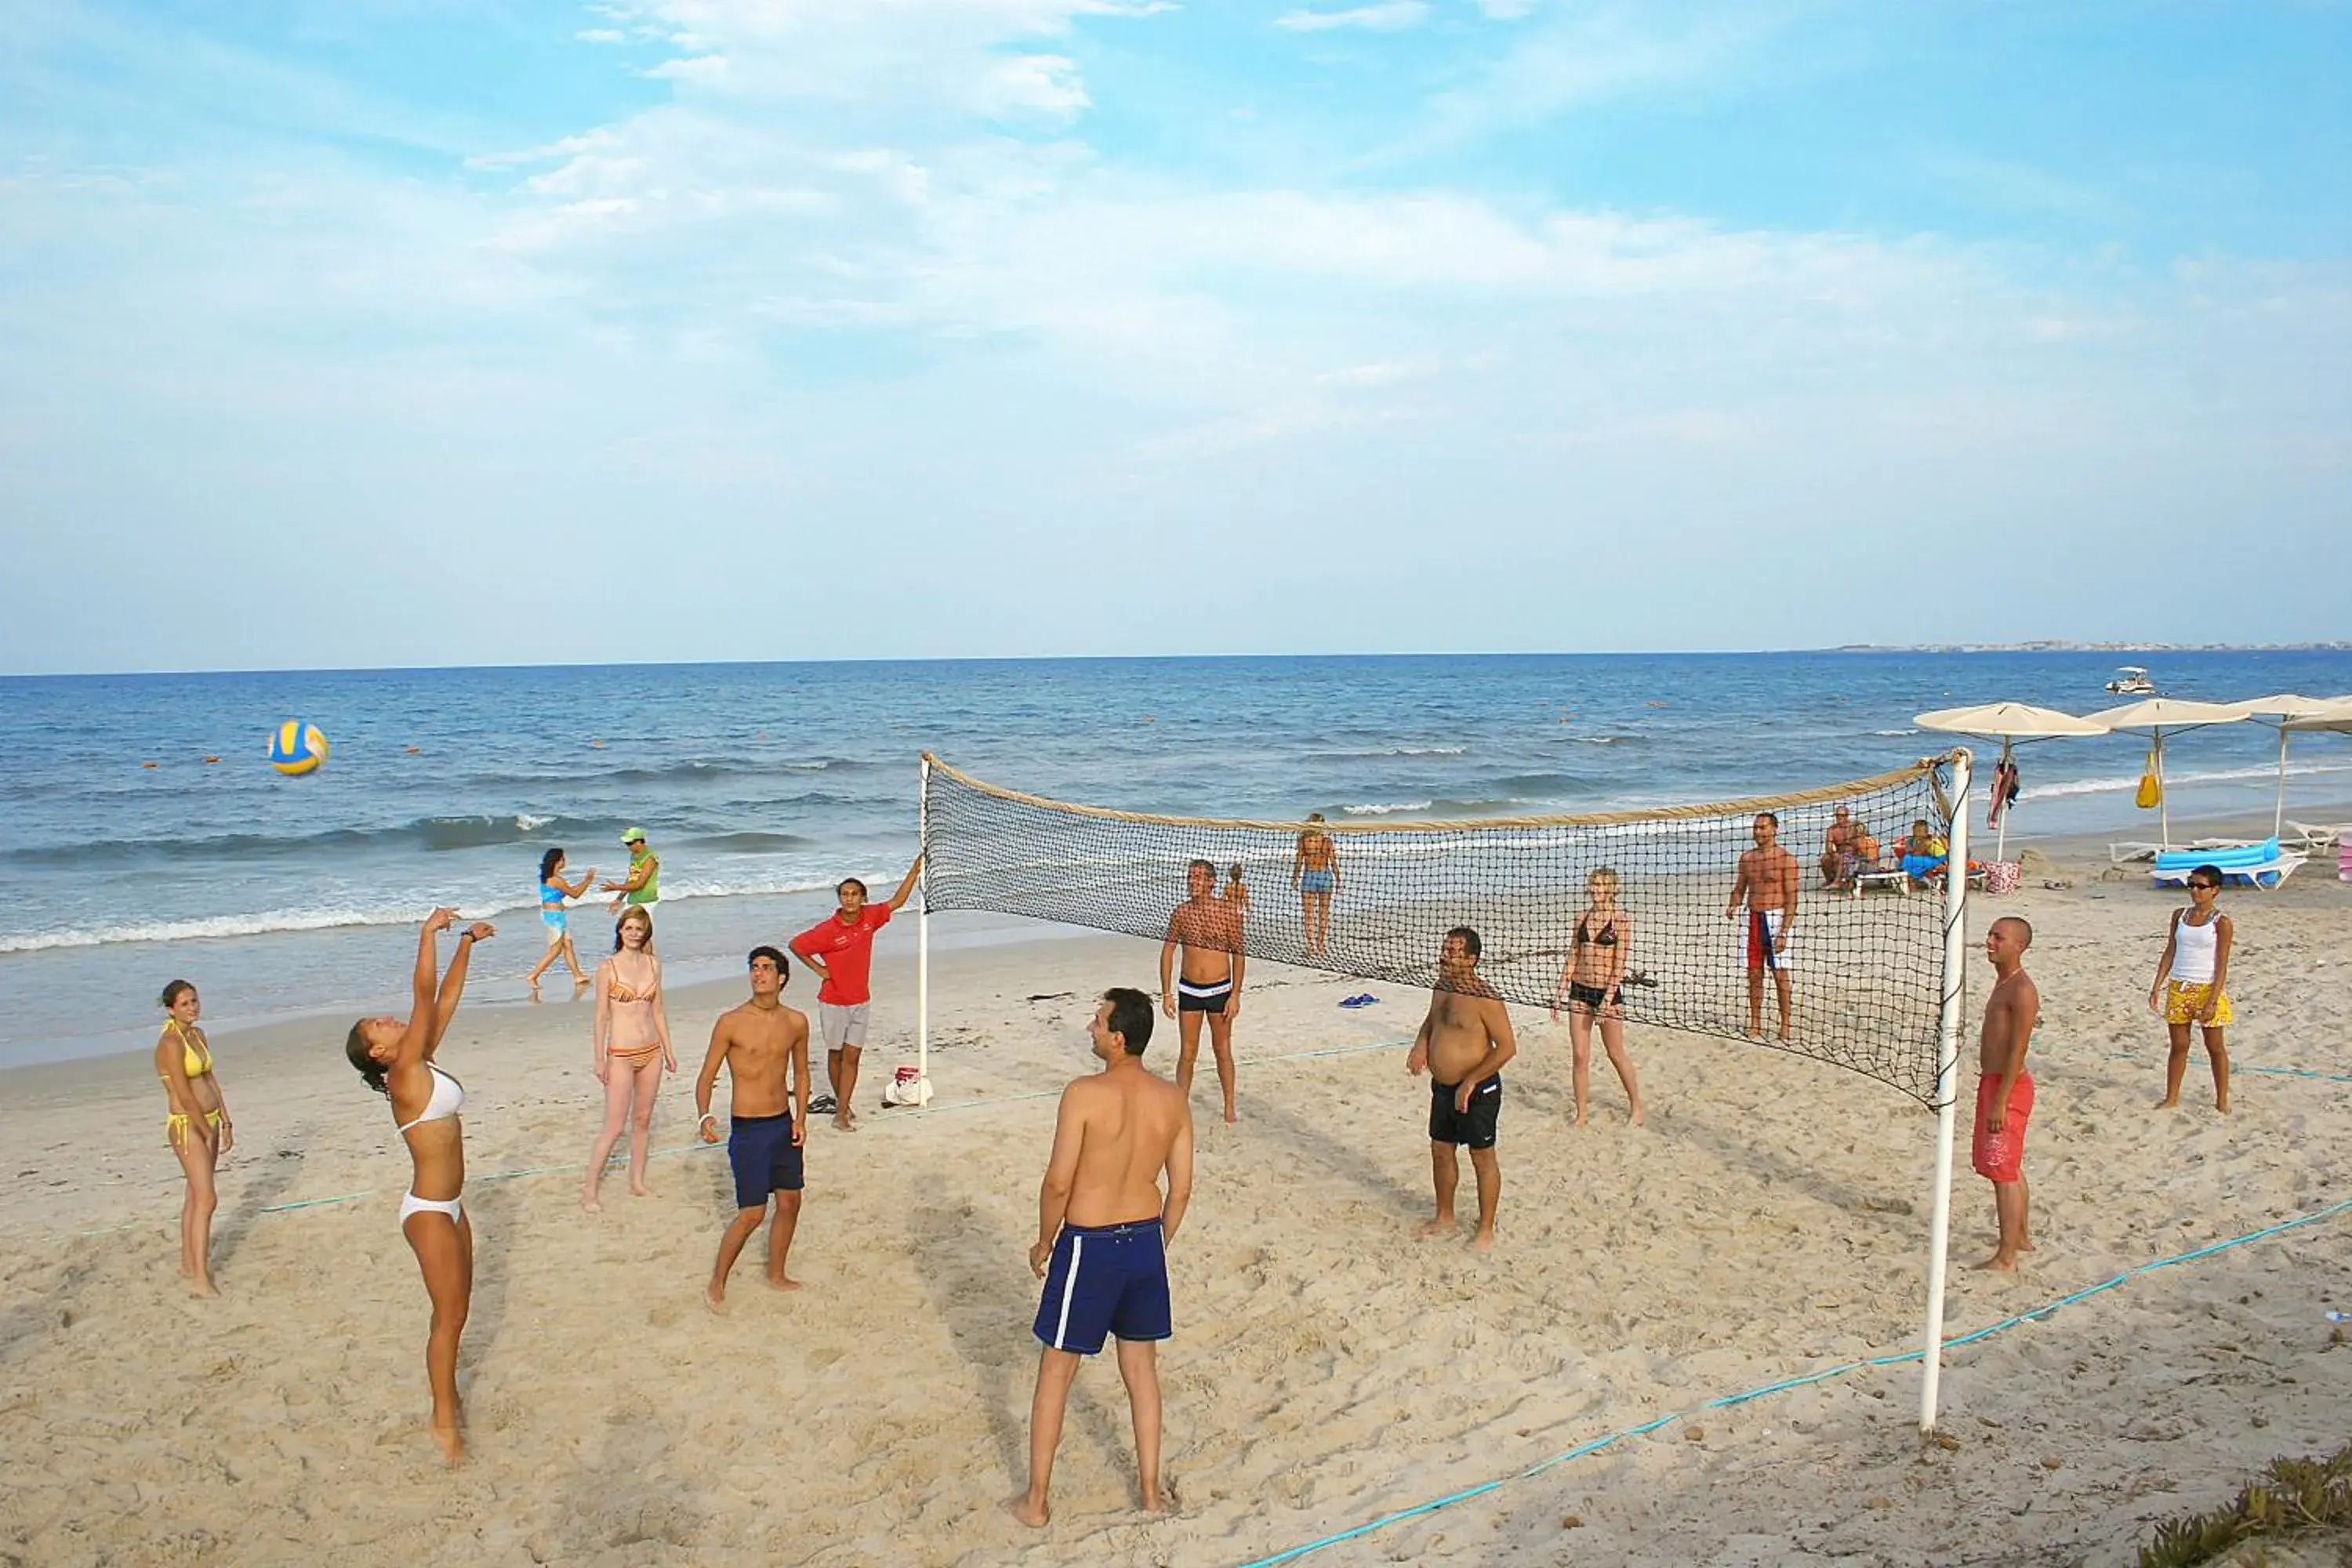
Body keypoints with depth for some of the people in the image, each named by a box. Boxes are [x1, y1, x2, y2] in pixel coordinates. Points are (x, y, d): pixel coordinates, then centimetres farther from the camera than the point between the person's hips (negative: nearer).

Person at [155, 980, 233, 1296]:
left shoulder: (198, 1035, 9)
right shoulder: (170, 1043, -17)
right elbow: (185, 1096, -19)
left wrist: (225, 1123, 10)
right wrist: (207, 1133, -13)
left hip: (209, 1121, 8)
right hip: (187, 1127, -8)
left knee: (195, 1196, 15)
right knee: (207, 1198, -12)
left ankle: (188, 1264, 25)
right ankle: (200, 1277, -11)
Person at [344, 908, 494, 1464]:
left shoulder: (421, 1065, 5)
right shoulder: (404, 1074, -16)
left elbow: (444, 1000, 10)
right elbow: (423, 996, -21)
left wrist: (467, 944, 11)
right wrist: (429, 934, -17)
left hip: (448, 1206, 9)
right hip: (429, 1211, -9)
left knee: (457, 1308, 18)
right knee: (448, 1314, 0)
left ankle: (448, 1397, 33)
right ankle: (444, 1419, 11)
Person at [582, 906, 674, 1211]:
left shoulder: (653, 965, 5)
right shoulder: (608, 968, -8)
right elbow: (601, 1016, -6)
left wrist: (667, 1050, 12)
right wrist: (598, 1058, -8)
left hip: (651, 1051, 5)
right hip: (621, 1054, -5)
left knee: (643, 1119, 13)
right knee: (614, 1127, -5)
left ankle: (637, 1179, 26)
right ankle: (589, 1190, 4)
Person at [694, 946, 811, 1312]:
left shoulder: (796, 1022, 1)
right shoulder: (731, 1022, -11)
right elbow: (707, 1076, -7)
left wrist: (800, 1118, 4)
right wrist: (704, 1117, -22)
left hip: (783, 1125, 5)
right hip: (748, 1130, -5)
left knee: (790, 1203, 13)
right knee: (752, 1214, -6)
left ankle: (776, 1275, 33)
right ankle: (716, 1285, 12)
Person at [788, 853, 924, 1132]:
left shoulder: (869, 917, -5)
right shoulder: (827, 930, -18)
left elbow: (897, 902, 8)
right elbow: (795, 945, -7)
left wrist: (914, 872, 3)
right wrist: (819, 969, -6)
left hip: (860, 1001, 3)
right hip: (833, 1002, -3)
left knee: (852, 1057, 1)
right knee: (836, 1054, 12)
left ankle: (841, 1113, 4)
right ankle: (841, 1101, 32)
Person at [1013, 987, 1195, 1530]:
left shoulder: (1085, 1093, -19)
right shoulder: (1173, 1099, -4)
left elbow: (1058, 1183, -17)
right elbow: (1181, 1189, 3)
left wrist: (1044, 1244, 0)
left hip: (1089, 1243, -4)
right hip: (1146, 1240, 5)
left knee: (1056, 1371, 11)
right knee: (1141, 1368, 20)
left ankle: (1036, 1501, 19)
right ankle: (1150, 1488, 29)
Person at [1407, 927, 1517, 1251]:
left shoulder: (1484, 999, -22)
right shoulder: (1440, 988, 3)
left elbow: (1507, 1047, -21)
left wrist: (1471, 1082, -22)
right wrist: (1420, 1044, 1)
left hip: (1477, 1091, -8)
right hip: (1442, 1088, 8)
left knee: (1482, 1158, 7)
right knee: (1440, 1151, 18)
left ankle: (1486, 1230, 20)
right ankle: (1444, 1218, 35)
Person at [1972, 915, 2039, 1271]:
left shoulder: (2021, 991, -19)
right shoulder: (2004, 982, 12)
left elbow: (2017, 1051, -22)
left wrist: (2000, 1101, -24)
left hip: (2008, 1086, -10)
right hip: (1992, 1081, 10)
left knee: (2003, 1172, -6)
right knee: (2010, 1168, 21)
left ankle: (2006, 1257, 0)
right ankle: (2020, 1237, 34)